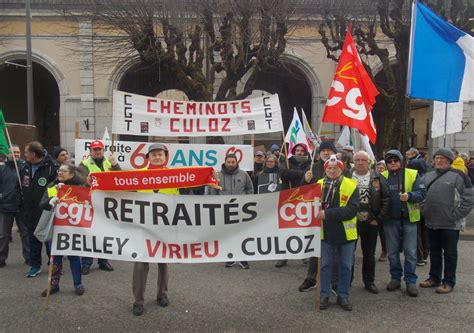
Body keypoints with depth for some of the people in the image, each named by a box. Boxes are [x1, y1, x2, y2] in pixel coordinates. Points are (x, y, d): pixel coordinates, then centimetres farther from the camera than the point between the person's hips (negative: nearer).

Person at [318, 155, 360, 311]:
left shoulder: (351, 185, -8)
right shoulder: (319, 185, -1)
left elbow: (352, 209, -18)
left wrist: (328, 214, -25)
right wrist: (318, 213, -24)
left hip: (346, 233, 0)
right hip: (326, 233, 1)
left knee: (346, 266, 11)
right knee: (325, 265, 10)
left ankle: (343, 295, 26)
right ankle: (324, 295, 23)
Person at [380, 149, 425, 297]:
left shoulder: (412, 174, -2)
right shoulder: (383, 176, 3)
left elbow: (421, 193, -7)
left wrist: (409, 196, -25)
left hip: (409, 218, -2)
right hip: (390, 219, 2)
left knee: (410, 252, 3)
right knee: (392, 252, 11)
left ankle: (411, 281, 13)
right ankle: (395, 278, 25)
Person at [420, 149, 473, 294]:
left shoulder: (458, 176, -8)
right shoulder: (428, 176, 10)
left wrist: (456, 215, -13)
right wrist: (424, 212, 8)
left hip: (450, 224, -6)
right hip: (431, 222, 6)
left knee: (450, 253, 6)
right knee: (434, 252, 16)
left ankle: (448, 282, 16)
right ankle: (434, 278, 29)